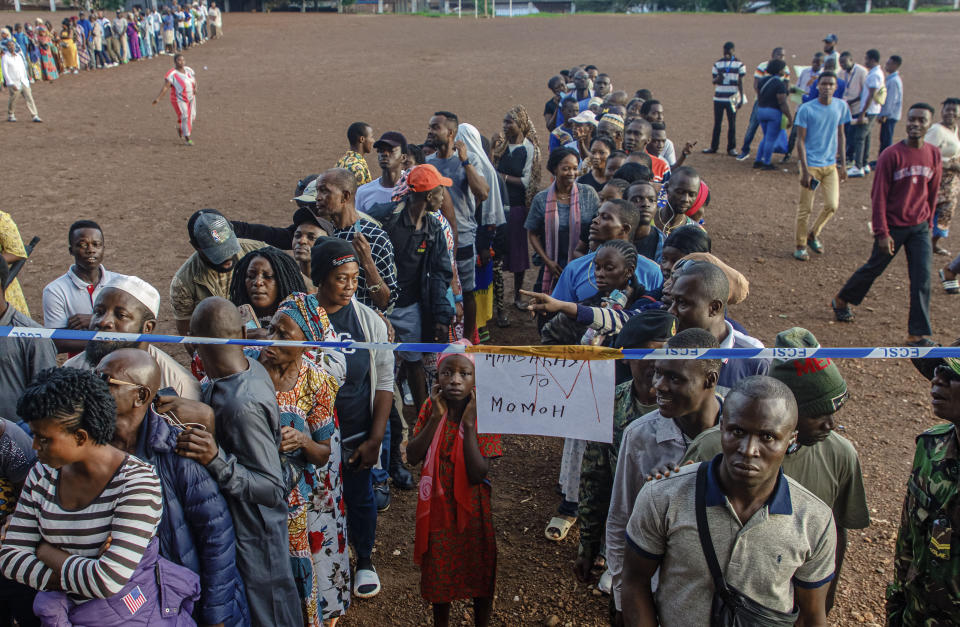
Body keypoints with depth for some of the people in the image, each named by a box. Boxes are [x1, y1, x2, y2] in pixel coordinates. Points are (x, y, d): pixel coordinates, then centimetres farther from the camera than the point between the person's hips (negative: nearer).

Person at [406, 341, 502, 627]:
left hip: (472, 507, -3)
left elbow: (478, 474, -24)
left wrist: (469, 424, -28)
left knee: (479, 571, 15)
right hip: (437, 505, 3)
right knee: (438, 571, 21)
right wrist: (436, 418, -23)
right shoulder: (431, 407, -8)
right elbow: (412, 456, -15)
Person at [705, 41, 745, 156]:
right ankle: (714, 146, 14)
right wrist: (717, 79, -17)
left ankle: (731, 148, 8)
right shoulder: (717, 63, 8)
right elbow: (714, 81, 8)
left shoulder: (739, 64, 2)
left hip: (732, 98, -2)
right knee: (717, 123, 6)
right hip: (718, 98, 2)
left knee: (732, 124, 2)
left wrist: (741, 98, -1)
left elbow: (740, 82, 4)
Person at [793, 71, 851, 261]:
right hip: (811, 165, -4)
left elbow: (840, 136, 13)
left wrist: (843, 164, 10)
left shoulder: (841, 107, 3)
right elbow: (801, 141, -9)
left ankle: (814, 234, 25)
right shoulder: (806, 109, -10)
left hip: (831, 165, 4)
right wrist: (805, 171, -14)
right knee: (805, 208, 1)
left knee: (832, 205, 0)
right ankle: (801, 246, 16)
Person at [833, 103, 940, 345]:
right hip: (894, 226, -4)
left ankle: (919, 334, 6)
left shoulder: (934, 155, 1)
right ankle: (842, 300, 37)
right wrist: (882, 233, -15)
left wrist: (928, 221, 15)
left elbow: (932, 191, 12)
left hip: (919, 228, 4)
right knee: (874, 268, 11)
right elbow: (879, 196, -12)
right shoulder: (891, 155, -13)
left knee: (922, 279, -2)